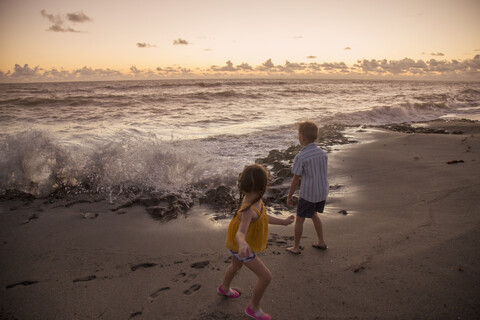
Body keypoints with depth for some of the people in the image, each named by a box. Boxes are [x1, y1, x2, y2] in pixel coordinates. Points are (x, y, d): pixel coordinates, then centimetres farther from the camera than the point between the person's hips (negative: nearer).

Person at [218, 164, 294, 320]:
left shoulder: (252, 198, -16)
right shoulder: (248, 210, -42)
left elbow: (263, 217, 1)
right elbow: (240, 234, -54)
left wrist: (283, 221, 9)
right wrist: (243, 245, -77)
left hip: (243, 244, 9)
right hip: (242, 248, -9)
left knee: (236, 266, 34)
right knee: (266, 277, -1)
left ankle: (224, 288, 62)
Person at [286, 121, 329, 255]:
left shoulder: (300, 157, -19)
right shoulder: (323, 153, 0)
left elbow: (296, 180, -13)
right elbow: (323, 174, 9)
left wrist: (289, 196, -1)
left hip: (308, 194, -6)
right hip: (322, 193, 7)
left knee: (299, 219, 12)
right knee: (314, 215, 28)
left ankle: (296, 247, 25)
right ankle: (321, 242, 35)